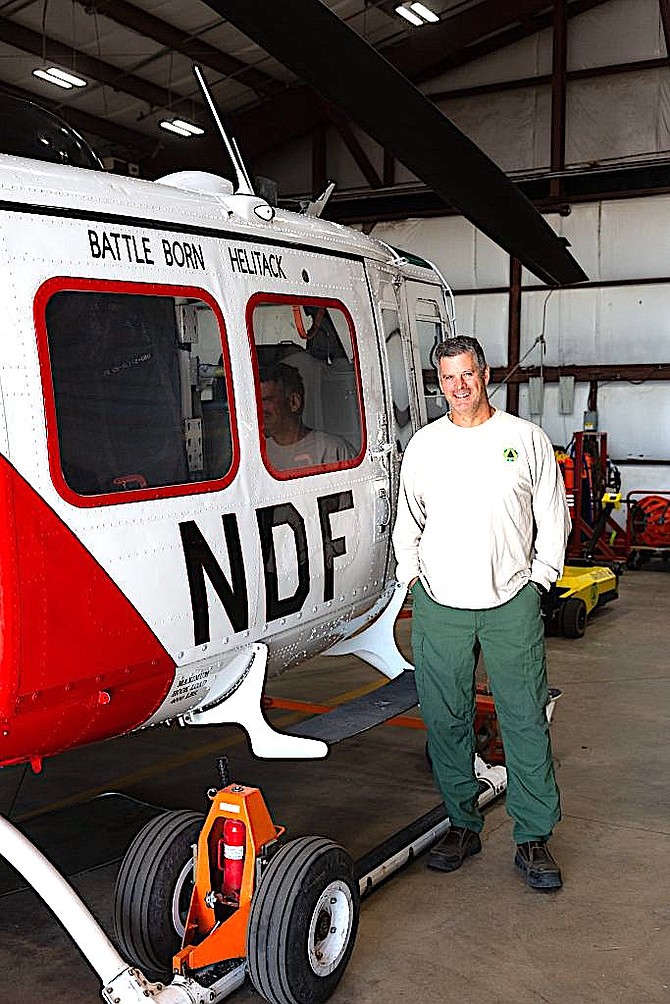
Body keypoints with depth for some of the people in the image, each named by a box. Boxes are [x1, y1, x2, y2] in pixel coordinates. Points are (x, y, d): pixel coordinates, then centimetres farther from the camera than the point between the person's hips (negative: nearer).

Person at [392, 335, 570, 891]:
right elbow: (407, 521, 19)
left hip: (511, 604, -2)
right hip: (439, 605, 2)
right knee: (445, 720, 7)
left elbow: (553, 519, 7)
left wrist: (537, 579, 3)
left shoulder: (527, 439, 3)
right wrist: (412, 574, 10)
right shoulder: (423, 444, 9)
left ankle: (534, 839, 12)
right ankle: (463, 824, 23)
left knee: (526, 720, 0)